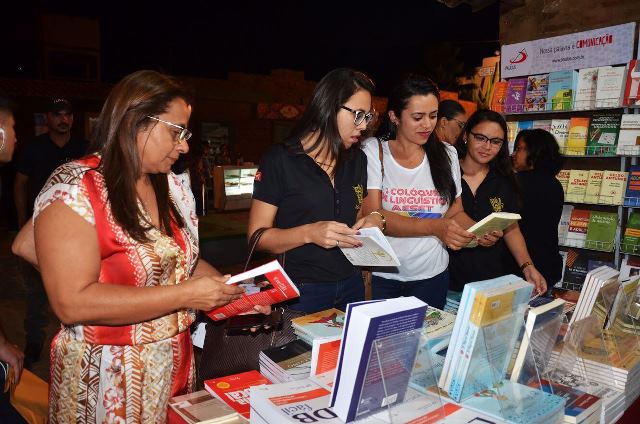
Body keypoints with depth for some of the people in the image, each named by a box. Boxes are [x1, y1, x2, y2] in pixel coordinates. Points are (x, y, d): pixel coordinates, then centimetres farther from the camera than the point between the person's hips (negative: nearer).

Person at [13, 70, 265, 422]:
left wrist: (235, 292, -4)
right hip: (107, 380, -6)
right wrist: (186, 295, -25)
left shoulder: (172, 187, 2)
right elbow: (72, 303, -25)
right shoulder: (73, 190, -18)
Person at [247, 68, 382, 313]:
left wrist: (369, 223, -4)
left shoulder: (357, 160, 6)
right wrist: (308, 233, -28)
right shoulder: (280, 160, -12)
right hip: (300, 291, -5)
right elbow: (257, 236, -13)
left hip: (350, 286, 6)